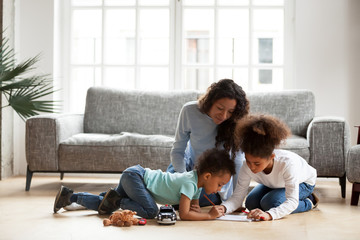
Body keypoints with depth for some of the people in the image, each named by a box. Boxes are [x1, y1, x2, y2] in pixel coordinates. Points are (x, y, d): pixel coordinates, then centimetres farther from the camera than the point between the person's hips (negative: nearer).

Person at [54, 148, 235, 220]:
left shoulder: (196, 179, 2)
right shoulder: (190, 183, -26)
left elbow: (194, 207, 14)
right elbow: (184, 214, -32)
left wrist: (194, 209, -10)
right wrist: (210, 216, -26)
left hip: (137, 174, 9)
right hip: (135, 175, -9)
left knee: (104, 207, 13)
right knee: (150, 211, -28)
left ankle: (70, 196, 20)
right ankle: (118, 201, -8)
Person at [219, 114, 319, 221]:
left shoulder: (287, 163, -46)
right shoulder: (247, 167, -32)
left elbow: (292, 201, -48)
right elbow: (237, 197, -29)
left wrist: (269, 215, -66)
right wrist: (223, 208, -54)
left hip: (302, 183, -5)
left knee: (269, 203, -28)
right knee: (251, 204, -12)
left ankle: (308, 202, -3)